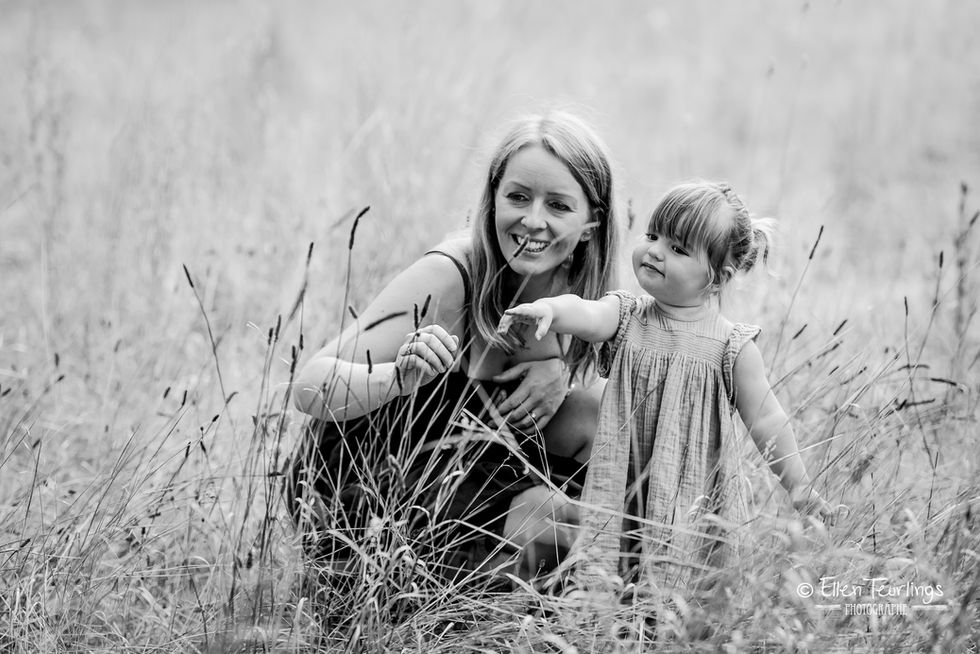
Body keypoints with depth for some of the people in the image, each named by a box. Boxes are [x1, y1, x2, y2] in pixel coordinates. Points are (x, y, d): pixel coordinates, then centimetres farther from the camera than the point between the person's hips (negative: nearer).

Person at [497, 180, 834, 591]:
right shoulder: (625, 317, -1)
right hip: (624, 498, 2)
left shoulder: (732, 347, -6)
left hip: (693, 506, -2)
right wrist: (549, 308, -46)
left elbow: (765, 421, 0)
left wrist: (800, 490, 2)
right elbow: (587, 315, -23)